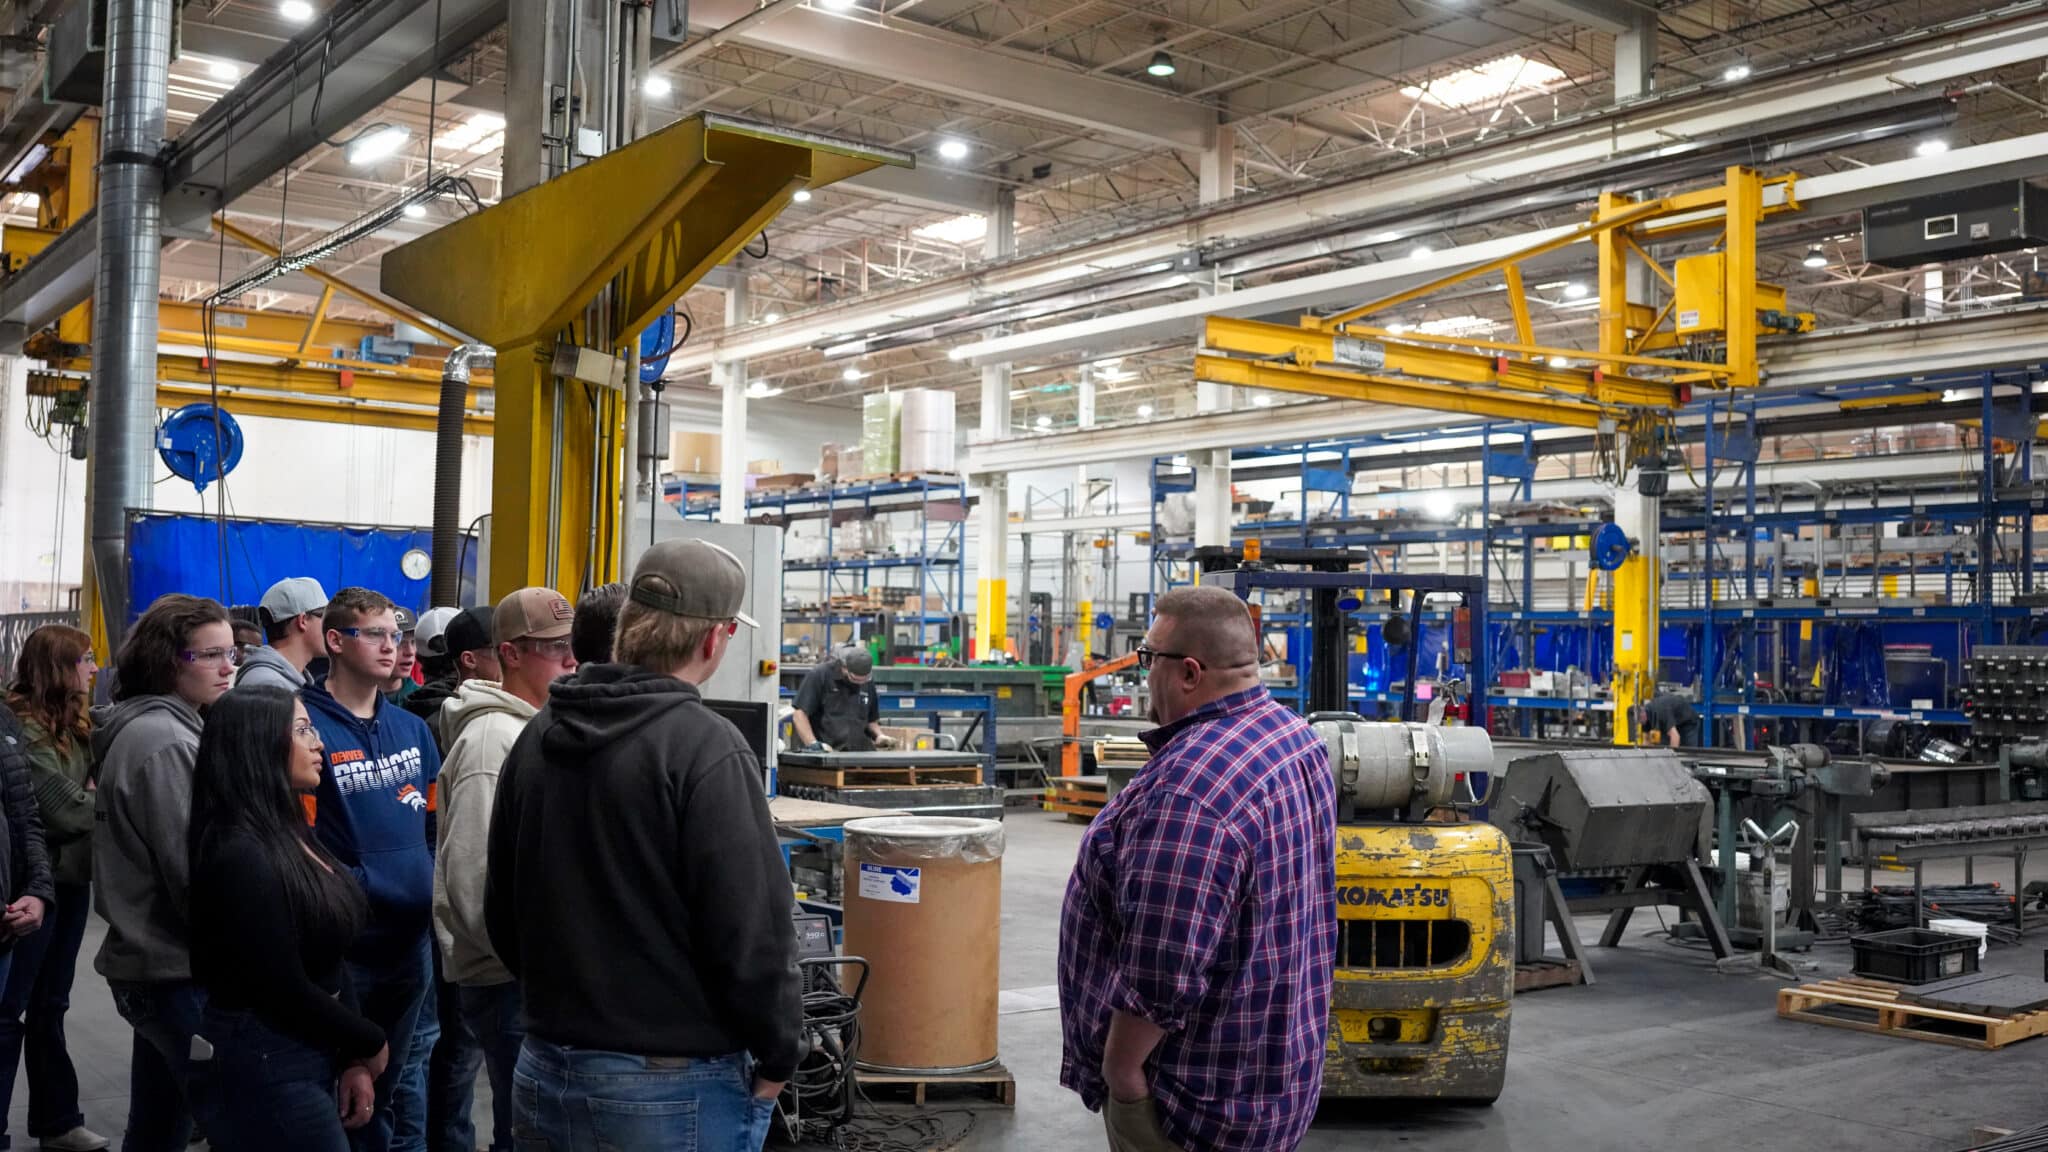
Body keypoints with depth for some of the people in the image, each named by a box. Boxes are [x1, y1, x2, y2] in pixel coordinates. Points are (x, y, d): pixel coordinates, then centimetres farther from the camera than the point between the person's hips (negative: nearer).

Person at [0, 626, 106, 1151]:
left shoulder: (73, 725, 10)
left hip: (71, 875, 9)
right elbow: (65, 811, -19)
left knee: (51, 1006, 16)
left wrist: (95, 794, -14)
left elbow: (93, 787, 7)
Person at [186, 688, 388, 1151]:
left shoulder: (291, 835, 8)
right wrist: (370, 1045, -7)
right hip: (263, 1068, -9)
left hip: (314, 1056, 9)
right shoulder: (241, 856, -20)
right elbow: (285, 991, -20)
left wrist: (353, 1060, 1)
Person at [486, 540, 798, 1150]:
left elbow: (502, 909, 13)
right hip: (674, 1083, -6)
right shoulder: (706, 747, -18)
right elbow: (752, 930, -20)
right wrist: (777, 1056, -6)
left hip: (545, 1070, 7)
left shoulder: (537, 737, 5)